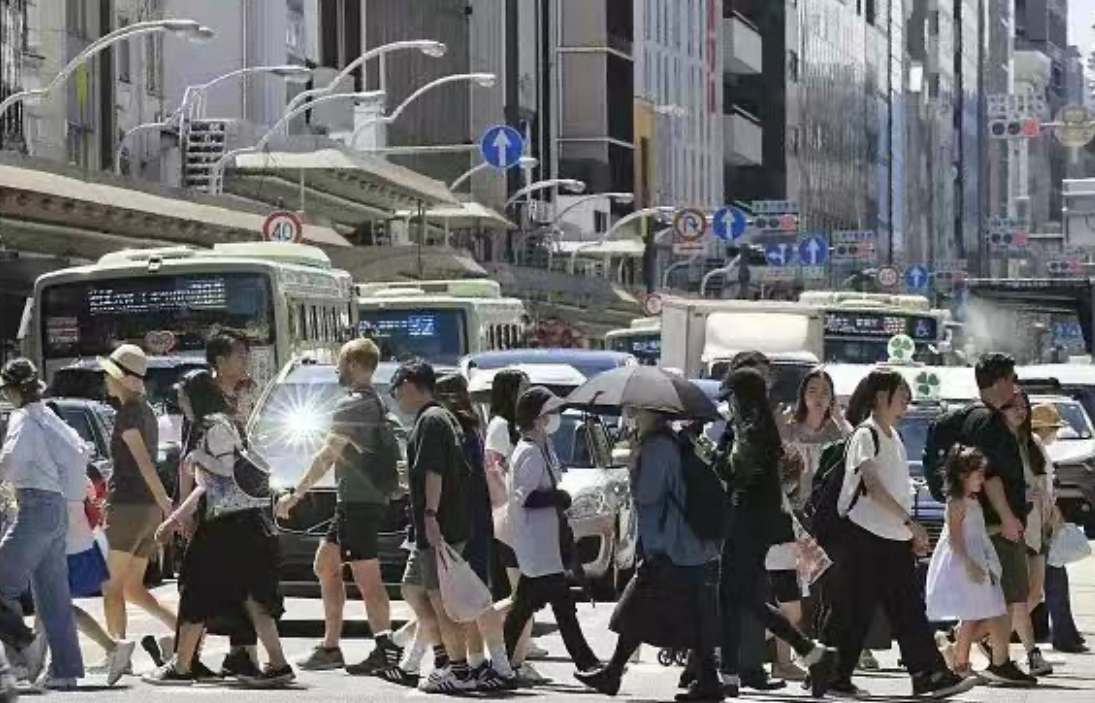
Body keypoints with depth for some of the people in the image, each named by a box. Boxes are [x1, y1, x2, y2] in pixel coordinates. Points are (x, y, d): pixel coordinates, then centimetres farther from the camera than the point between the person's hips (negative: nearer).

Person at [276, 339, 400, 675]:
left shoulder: (352, 405, -14)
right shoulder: (377, 403, 16)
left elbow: (327, 457, -16)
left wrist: (296, 494, -10)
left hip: (359, 503, -10)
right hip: (368, 499, 10)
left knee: (367, 579, -11)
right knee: (325, 564, 17)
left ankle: (386, 650, -16)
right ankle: (330, 647, 19)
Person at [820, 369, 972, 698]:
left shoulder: (894, 437, 16)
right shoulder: (864, 436, -10)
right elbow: (873, 486, -20)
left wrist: (913, 534, 14)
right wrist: (910, 522, -24)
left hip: (894, 539, 8)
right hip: (863, 535, -8)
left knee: (909, 609, 1)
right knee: (853, 612, -3)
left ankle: (929, 674, -2)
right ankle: (834, 676, 5)